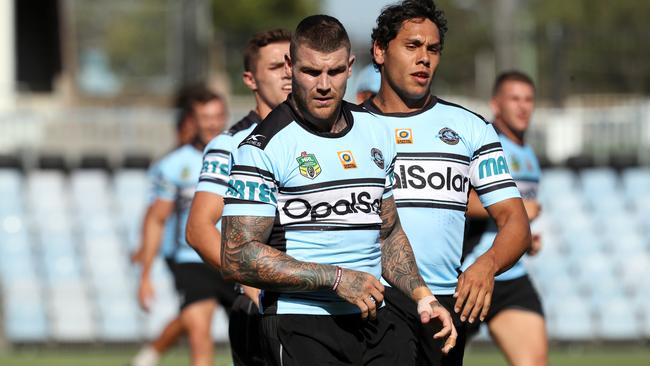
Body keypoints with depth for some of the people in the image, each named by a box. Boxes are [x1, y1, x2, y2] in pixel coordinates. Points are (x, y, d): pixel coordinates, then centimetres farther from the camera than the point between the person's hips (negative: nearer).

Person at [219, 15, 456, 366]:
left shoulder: (375, 131, 13)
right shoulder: (266, 146, -9)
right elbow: (237, 257, -14)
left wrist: (421, 295, 9)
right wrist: (336, 278, -16)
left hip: (374, 322, 6)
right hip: (300, 330, -6)